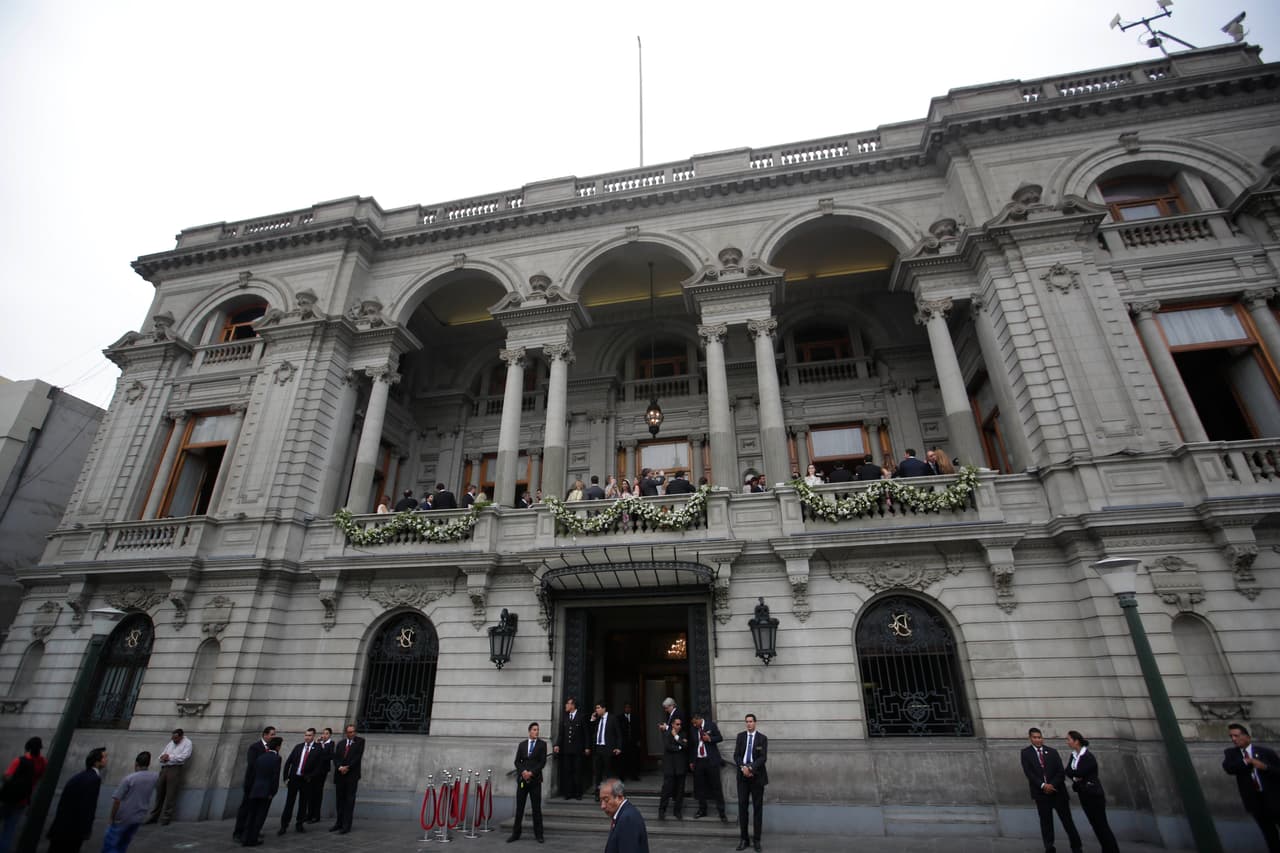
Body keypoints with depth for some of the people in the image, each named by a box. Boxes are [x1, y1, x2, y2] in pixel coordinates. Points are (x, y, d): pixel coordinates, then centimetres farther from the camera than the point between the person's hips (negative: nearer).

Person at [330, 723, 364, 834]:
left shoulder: (360, 741, 0)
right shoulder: (340, 743, 12)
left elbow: (358, 756, -8)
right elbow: (335, 757, 5)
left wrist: (347, 767, -13)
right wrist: (339, 767, -12)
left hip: (352, 775, -4)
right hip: (340, 775, 4)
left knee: (349, 800, -2)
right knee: (340, 799, 10)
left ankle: (346, 826, 3)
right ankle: (339, 823, 23)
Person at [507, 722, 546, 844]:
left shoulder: (542, 744, 1)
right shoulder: (522, 744, 10)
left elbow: (543, 762, -5)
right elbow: (517, 761, 5)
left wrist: (531, 773, -13)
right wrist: (523, 771, -12)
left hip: (535, 779, -2)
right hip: (522, 779, 2)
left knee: (536, 808, 1)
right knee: (519, 807, 5)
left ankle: (538, 834, 10)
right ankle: (516, 834, 15)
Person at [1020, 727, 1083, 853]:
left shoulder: (1052, 751, 6)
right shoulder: (1026, 753, 0)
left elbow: (1061, 772, 0)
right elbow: (1028, 773, -6)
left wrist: (1052, 785, -12)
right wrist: (1043, 785, -17)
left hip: (1057, 791, 1)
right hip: (1041, 793, -1)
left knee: (1067, 820, 5)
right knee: (1045, 822, 3)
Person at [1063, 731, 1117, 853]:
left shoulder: (1089, 757, -21)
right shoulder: (1074, 755, 5)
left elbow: (1078, 773, -24)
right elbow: (1068, 771, 1)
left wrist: (1074, 775, -4)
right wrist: (1075, 777, -18)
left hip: (1094, 795, -8)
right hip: (1084, 794, 8)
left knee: (1101, 825, 0)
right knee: (1095, 825, 14)